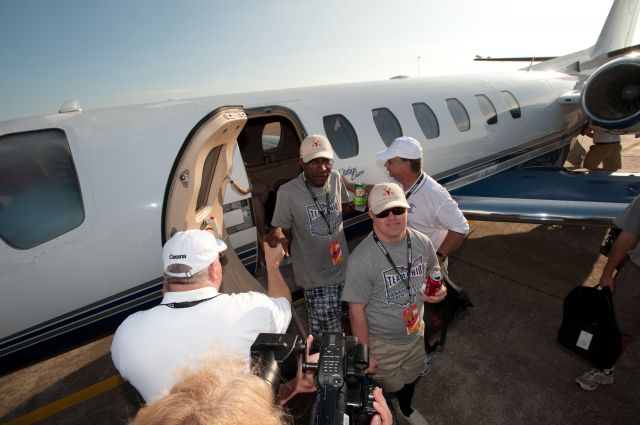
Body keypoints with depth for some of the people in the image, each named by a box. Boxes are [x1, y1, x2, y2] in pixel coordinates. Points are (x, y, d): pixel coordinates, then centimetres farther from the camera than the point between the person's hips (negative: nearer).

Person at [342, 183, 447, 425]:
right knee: (388, 387, 20)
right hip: (382, 343, -5)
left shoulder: (422, 243, -14)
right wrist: (365, 353, -14)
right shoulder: (361, 259, -31)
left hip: (416, 333, 5)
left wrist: (437, 291, -15)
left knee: (411, 378, 31)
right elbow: (357, 310, -21)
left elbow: (432, 276, 6)